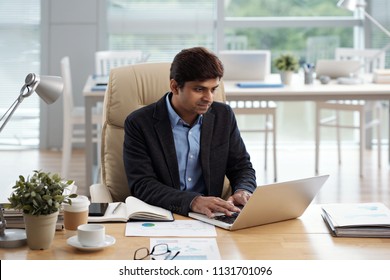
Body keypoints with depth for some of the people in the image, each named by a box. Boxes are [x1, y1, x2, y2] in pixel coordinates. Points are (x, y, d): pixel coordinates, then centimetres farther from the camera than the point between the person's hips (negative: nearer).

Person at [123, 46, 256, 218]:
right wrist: (193, 201, -28)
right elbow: (142, 185, -13)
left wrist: (243, 191, -10)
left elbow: (242, 167, 14)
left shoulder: (223, 116, 7)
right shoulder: (139, 124, -5)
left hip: (209, 217, 3)